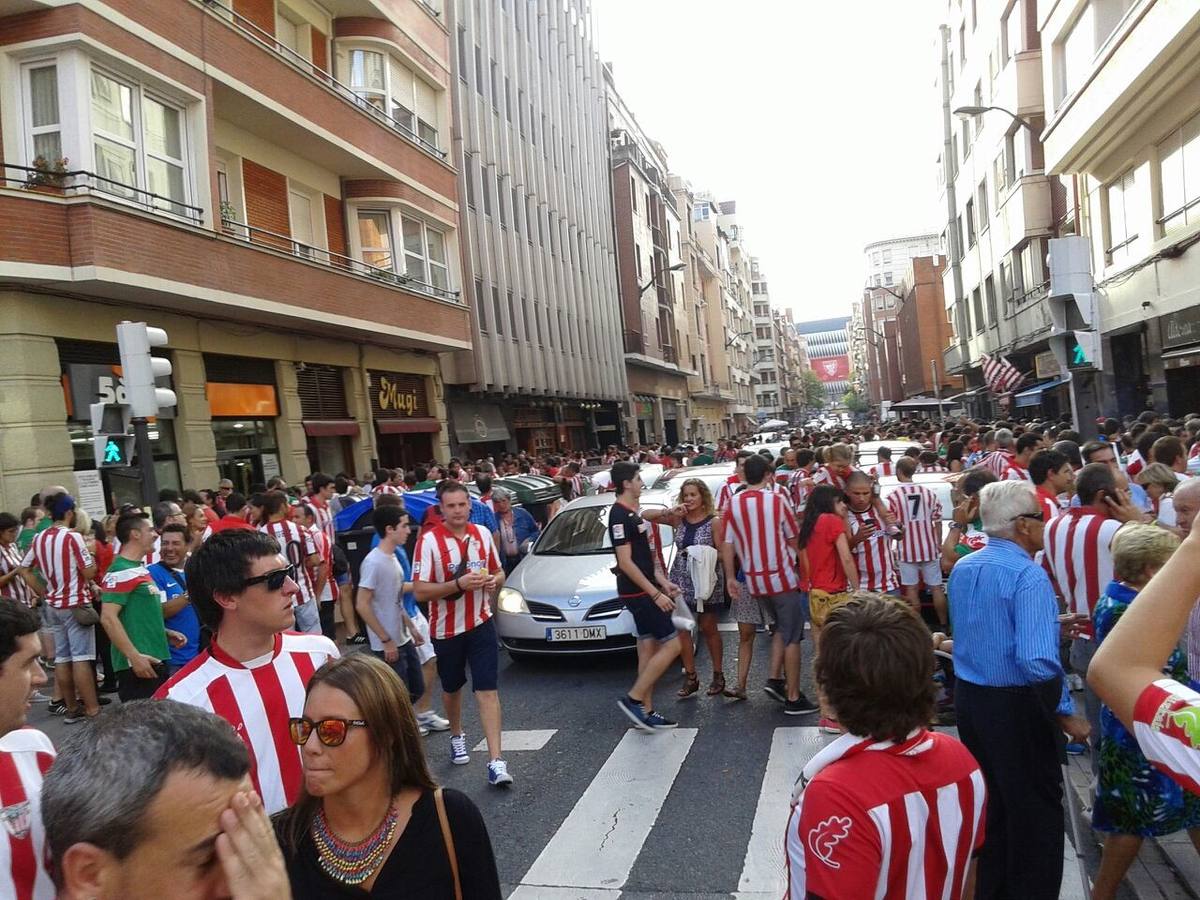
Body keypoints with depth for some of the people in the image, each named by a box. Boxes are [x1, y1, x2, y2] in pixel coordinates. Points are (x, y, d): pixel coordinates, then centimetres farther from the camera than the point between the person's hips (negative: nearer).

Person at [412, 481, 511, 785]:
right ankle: (457, 737, 45)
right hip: (446, 629, -1)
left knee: (488, 690, -7)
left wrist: (495, 580, -10)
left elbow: (498, 572, 13)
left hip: (480, 624, 2)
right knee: (452, 688, 18)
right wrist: (459, 583, -27)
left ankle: (495, 761, -6)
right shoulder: (429, 541, -14)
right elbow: (420, 591, -17)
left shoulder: (483, 534, -1)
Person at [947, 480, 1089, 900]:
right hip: (1018, 707, -8)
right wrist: (1067, 713, -15)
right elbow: (1038, 661, -29)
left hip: (969, 697, 8)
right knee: (1036, 810, 9)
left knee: (986, 799, 21)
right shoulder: (1028, 575, -21)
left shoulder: (962, 568, 4)